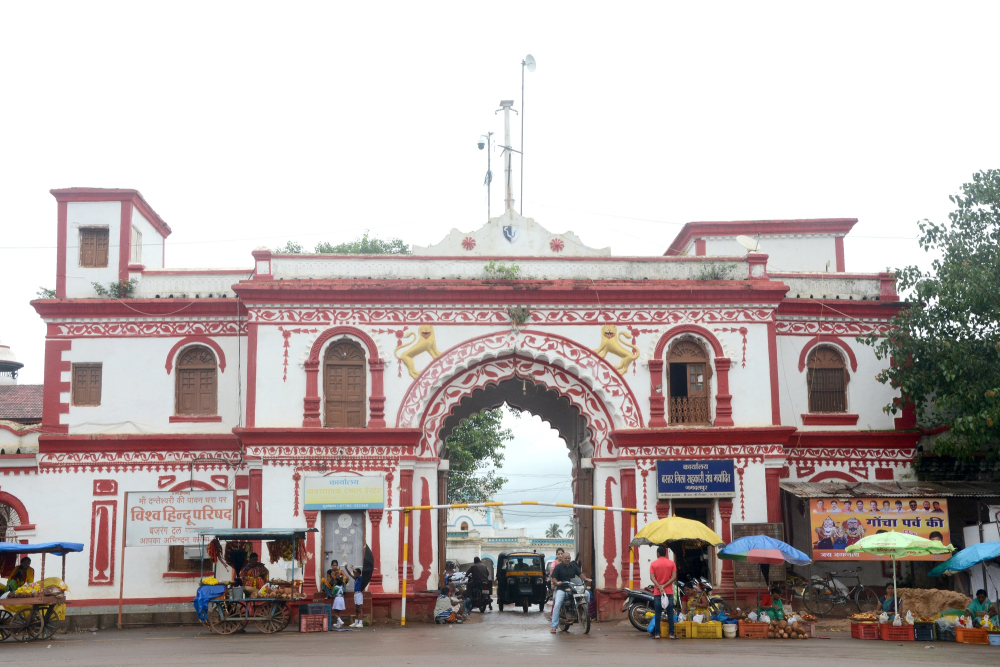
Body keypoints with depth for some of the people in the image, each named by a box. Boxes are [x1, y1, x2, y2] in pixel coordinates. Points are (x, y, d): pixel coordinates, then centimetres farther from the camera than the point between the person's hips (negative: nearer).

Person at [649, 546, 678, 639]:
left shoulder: (653, 564, 2)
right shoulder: (671, 563, 3)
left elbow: (652, 577, -9)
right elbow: (674, 577, -7)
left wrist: (659, 587, -17)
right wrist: (664, 586, -11)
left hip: (657, 592, 0)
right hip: (669, 592, 0)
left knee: (657, 614, 4)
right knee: (670, 613, 4)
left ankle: (657, 634, 3)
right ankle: (671, 634, 2)